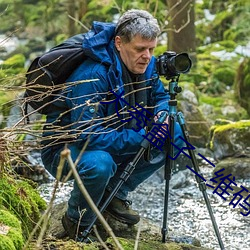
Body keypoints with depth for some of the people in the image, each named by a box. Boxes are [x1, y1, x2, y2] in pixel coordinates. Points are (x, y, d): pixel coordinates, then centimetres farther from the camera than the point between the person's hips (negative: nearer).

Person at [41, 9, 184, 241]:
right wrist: (142, 137, -36)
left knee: (174, 133, -4)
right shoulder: (92, 76, -32)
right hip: (64, 147, -8)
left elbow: (160, 96, 10)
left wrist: (162, 113, -15)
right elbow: (89, 135, -36)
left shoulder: (146, 65, -8)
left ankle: (115, 193, 7)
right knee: (99, 163, -41)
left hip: (113, 141, 8)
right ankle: (76, 222, -9)